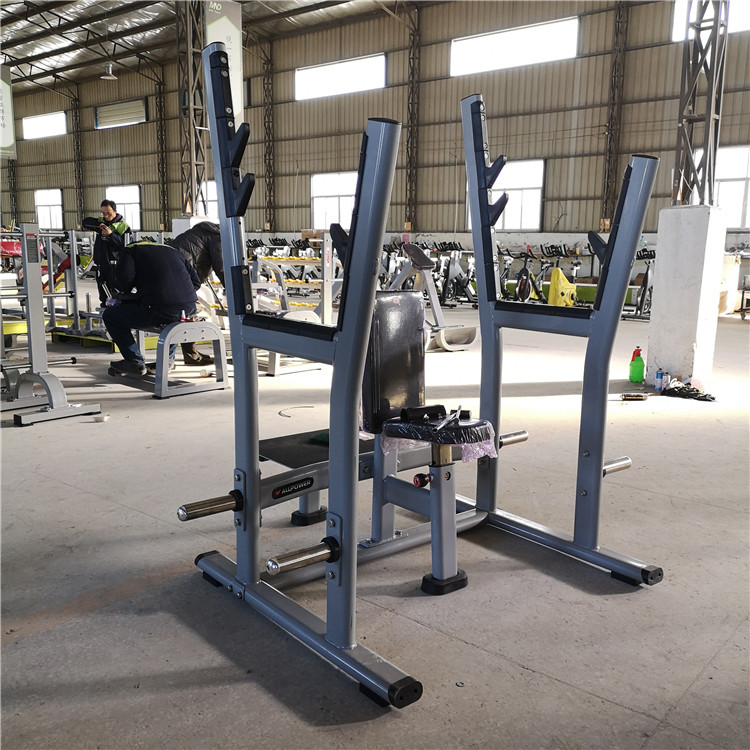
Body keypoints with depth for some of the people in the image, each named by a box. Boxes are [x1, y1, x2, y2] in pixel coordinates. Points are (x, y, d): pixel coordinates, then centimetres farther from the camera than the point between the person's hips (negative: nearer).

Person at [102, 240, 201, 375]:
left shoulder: (130, 249, 14)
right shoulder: (173, 251, 28)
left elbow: (124, 277, -3)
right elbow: (196, 281, 22)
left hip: (159, 311, -6)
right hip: (189, 309, 6)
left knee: (109, 315, 14)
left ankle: (135, 362, 11)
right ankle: (168, 358, 34)